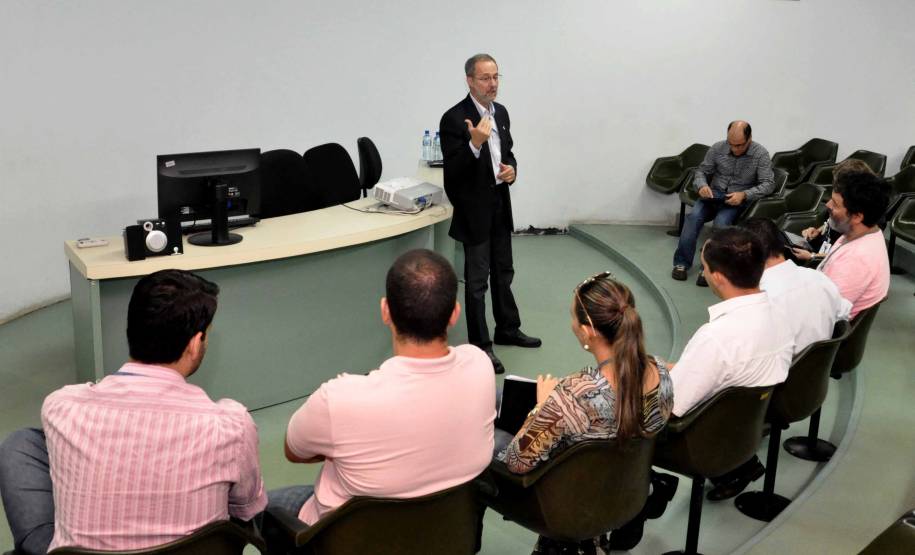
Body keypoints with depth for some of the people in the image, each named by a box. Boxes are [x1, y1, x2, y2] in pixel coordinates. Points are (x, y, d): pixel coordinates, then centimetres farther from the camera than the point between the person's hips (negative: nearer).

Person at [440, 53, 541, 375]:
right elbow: (452, 171, -20)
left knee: (503, 272, 19)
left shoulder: (501, 112, 7)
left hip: (500, 204, 8)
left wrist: (512, 168, -3)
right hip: (474, 208, -7)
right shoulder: (454, 119, -17)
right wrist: (474, 144, -35)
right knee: (477, 278, 1)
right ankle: (480, 345, 11)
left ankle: (508, 330, 35)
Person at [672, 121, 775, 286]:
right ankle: (682, 262, -20)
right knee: (693, 216, -27)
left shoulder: (761, 154, -8)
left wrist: (744, 194, -26)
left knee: (721, 221, -34)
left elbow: (768, 184, -10)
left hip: (738, 199, -2)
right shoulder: (717, 148, -2)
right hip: (714, 194, 2)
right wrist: (702, 185, -16)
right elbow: (701, 171, 8)